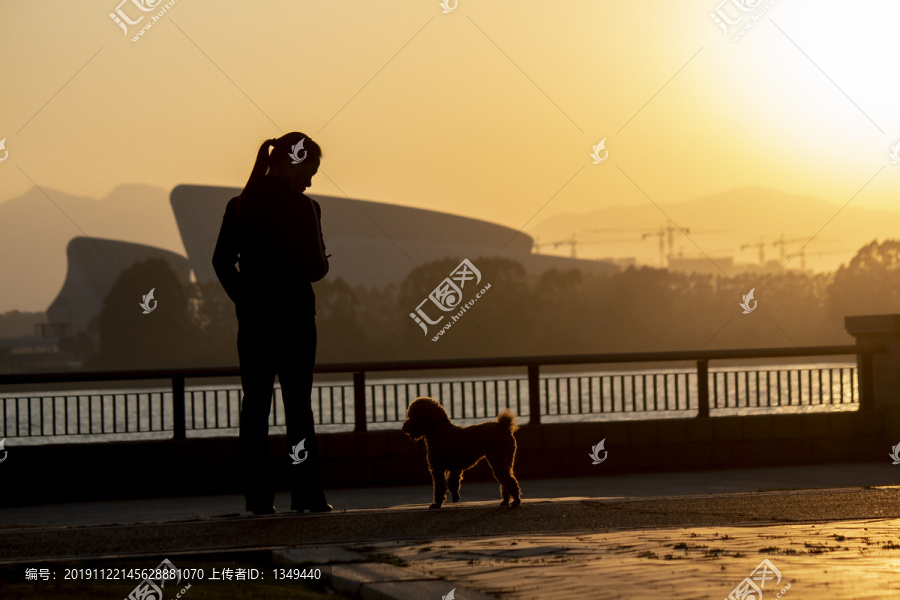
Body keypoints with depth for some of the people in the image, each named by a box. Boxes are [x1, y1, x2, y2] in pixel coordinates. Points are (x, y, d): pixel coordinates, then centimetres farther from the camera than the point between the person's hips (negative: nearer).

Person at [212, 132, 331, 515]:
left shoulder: (239, 206, 5)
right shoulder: (302, 208, -10)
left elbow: (222, 261, 7)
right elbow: (314, 268, -10)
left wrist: (244, 299, 15)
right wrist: (323, 261, 12)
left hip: (252, 320, 4)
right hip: (293, 318, -4)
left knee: (255, 401, 7)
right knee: (298, 402, 2)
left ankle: (258, 497, 4)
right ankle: (306, 494, 1)